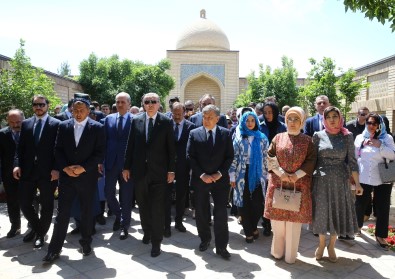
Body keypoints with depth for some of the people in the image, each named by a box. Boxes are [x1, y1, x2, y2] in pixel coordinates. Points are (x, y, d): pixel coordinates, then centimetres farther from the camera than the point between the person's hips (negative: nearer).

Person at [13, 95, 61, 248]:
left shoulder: (56, 124, -2)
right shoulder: (26, 123, 11)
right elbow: (21, 147, 9)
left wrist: (56, 169, -14)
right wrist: (17, 164, -3)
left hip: (47, 171, -4)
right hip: (27, 170, 4)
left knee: (46, 205, 7)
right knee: (24, 203, 8)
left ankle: (41, 234, 26)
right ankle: (36, 227, 34)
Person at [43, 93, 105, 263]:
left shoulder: (97, 128, -4)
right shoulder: (63, 126, 6)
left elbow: (100, 153, -8)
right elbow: (58, 150, 5)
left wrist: (83, 168, -15)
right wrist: (65, 168, -9)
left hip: (87, 177, -2)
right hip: (66, 176, 2)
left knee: (87, 212, 11)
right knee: (62, 213, 5)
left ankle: (86, 242, 29)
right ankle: (54, 249, 15)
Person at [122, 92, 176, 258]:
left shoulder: (166, 122, -2)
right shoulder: (136, 121, 4)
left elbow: (171, 148, -2)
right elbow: (130, 145, 6)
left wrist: (171, 170, -5)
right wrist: (126, 167, 4)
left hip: (158, 171, -3)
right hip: (139, 170, 3)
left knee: (157, 208, -2)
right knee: (143, 205, 15)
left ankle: (156, 242, 10)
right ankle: (147, 232, 36)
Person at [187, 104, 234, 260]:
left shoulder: (225, 133, 1)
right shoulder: (194, 133, 1)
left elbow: (230, 156, 0)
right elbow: (190, 156, -3)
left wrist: (219, 173, -11)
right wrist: (202, 175, -11)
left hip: (220, 179, -1)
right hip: (200, 179, 1)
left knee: (221, 213, -1)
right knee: (201, 212, 11)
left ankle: (221, 246, 10)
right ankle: (205, 239, 32)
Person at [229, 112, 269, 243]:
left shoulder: (262, 138, 4)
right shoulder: (238, 138, 1)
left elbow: (266, 158, 6)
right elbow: (234, 157, -1)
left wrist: (266, 175, 3)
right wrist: (232, 176, -4)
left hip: (257, 174, 1)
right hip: (242, 175, 0)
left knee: (257, 203, 1)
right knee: (244, 204, 4)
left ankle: (253, 227, 28)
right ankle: (248, 232, 20)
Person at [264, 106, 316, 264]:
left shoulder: (307, 141, 3)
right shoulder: (278, 138, 6)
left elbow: (311, 161, -1)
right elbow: (270, 157, 2)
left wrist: (297, 175, -13)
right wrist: (281, 173, -10)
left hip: (299, 184, -1)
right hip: (278, 183, 1)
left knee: (294, 221, 4)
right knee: (278, 218, 6)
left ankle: (290, 255, 18)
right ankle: (277, 251, 23)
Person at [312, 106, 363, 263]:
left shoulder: (347, 136, 0)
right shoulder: (318, 136, -2)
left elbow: (352, 160, 1)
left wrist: (357, 183, -2)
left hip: (340, 181, 1)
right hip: (321, 180, -1)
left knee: (338, 213, 8)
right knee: (322, 212, 8)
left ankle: (331, 246, 28)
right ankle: (321, 244, 30)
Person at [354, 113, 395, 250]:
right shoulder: (359, 138, 3)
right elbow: (354, 157, 7)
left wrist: (380, 146, -18)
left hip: (383, 179, 0)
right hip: (363, 178, 1)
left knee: (382, 207, 5)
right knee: (360, 204, 11)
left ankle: (380, 235, 18)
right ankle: (357, 226, 35)